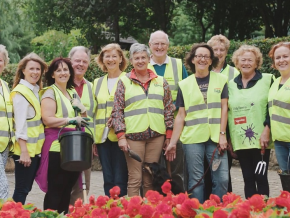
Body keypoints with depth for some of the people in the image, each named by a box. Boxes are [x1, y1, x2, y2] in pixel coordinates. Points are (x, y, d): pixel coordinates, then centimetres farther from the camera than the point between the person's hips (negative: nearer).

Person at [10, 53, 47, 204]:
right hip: (25, 150, -8)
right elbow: (20, 124, -17)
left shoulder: (36, 91, 13)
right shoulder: (20, 92, -13)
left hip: (36, 149, 8)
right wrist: (24, 151, -20)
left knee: (26, 188, 13)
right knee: (21, 190, -3)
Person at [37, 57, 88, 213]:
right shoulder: (50, 92, -6)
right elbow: (47, 119, -18)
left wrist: (82, 111, 8)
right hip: (57, 147, -7)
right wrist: (71, 120, -21)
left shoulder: (72, 92, 18)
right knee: (55, 189, -7)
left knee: (67, 188, 10)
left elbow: (82, 119, 29)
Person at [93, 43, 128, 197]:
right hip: (102, 137, 5)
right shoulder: (97, 83, 18)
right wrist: (93, 140, 12)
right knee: (108, 179, 6)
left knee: (120, 179, -6)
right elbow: (94, 112, 19)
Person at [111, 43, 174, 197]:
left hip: (156, 135, 2)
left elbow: (169, 109, 12)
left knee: (150, 180, 5)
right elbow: (117, 111, 2)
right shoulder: (124, 82, 6)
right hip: (133, 136, -2)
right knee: (134, 179, -3)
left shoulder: (160, 82, 12)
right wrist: (121, 136, -7)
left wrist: (169, 136, 5)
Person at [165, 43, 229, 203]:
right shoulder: (184, 85, 8)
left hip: (215, 137, 0)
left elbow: (223, 108, 5)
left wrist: (222, 134, -4)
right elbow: (181, 116, 8)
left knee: (222, 178, -5)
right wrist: (173, 142, 4)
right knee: (196, 180, 2)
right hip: (192, 138, 0)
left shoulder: (220, 80, 8)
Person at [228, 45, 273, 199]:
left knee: (260, 177, -3)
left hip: (260, 139, -3)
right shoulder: (231, 85, 12)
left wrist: (266, 131, -14)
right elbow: (226, 112, 14)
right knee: (248, 178, 6)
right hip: (240, 141, 3)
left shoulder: (267, 80, 0)